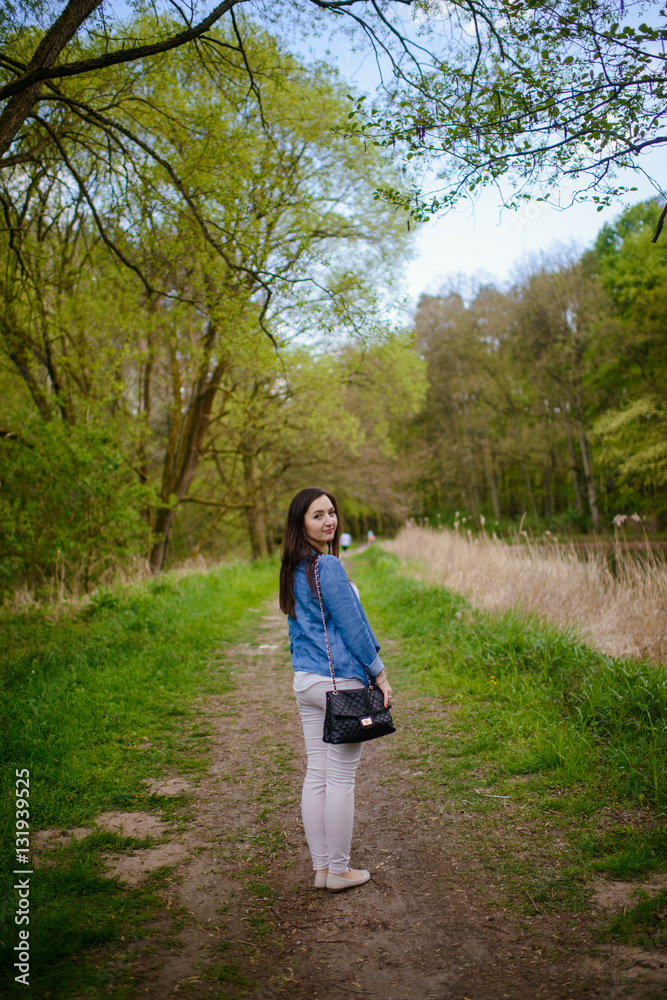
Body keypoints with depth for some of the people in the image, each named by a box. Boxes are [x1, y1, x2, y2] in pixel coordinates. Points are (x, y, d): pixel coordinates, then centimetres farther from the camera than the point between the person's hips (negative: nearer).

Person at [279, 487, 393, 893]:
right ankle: (340, 870, 14)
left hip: (305, 680, 8)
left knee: (316, 775, 13)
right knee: (341, 779, 3)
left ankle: (321, 867, 22)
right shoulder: (328, 566, -17)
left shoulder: (293, 569, 9)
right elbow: (353, 625, -14)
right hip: (340, 681, -8)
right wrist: (380, 674, -6)